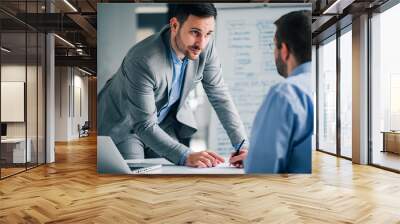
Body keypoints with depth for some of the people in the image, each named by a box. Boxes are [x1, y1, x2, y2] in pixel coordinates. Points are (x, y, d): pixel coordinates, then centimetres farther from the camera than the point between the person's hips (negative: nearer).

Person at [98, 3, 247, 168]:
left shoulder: (206, 46, -20)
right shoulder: (143, 61, -35)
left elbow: (219, 95, -12)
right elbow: (144, 125, -32)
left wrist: (242, 145, -19)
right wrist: (186, 156, -43)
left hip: (166, 120, 5)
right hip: (123, 123, -4)